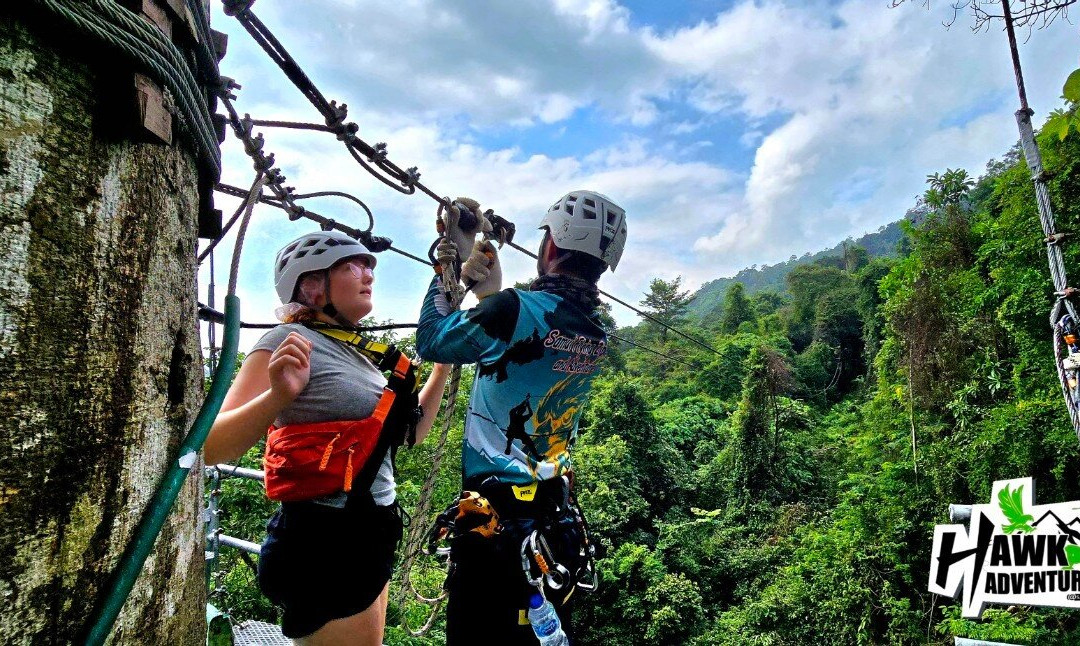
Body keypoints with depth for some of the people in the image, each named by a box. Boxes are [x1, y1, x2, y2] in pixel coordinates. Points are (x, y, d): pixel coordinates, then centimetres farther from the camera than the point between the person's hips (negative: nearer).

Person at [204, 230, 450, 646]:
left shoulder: (357, 353, 11)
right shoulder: (291, 342, -13)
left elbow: (412, 431, 18)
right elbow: (210, 448, -22)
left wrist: (444, 364, 12)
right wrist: (279, 396, -38)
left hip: (368, 538, 9)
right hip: (324, 544, -9)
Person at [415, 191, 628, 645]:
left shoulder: (517, 309, -20)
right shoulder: (597, 334, 2)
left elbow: (430, 341, -5)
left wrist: (444, 268, 7)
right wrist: (490, 285, 20)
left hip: (496, 518, -7)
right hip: (559, 518, 7)